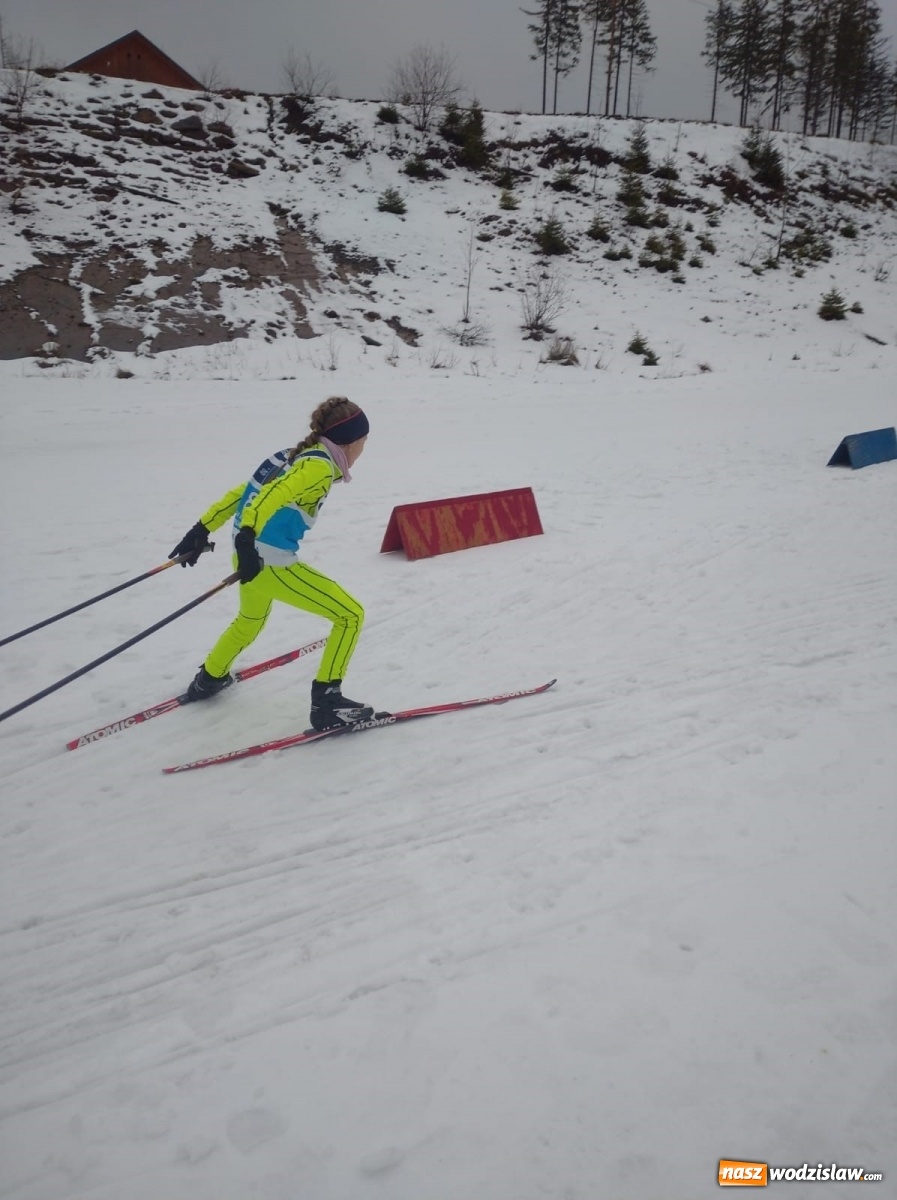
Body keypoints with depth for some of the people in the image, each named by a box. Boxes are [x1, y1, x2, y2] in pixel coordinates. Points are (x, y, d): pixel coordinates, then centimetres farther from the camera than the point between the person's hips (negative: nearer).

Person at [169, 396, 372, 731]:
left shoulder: (294, 456, 15)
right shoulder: (319, 466, -11)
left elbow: (241, 492, 16)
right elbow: (272, 495, -28)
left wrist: (203, 530, 20)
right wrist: (247, 537, -38)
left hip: (251, 556, 9)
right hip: (272, 564, -9)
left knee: (251, 620, 36)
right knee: (351, 615, -1)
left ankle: (209, 678, 57)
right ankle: (326, 702, 1)